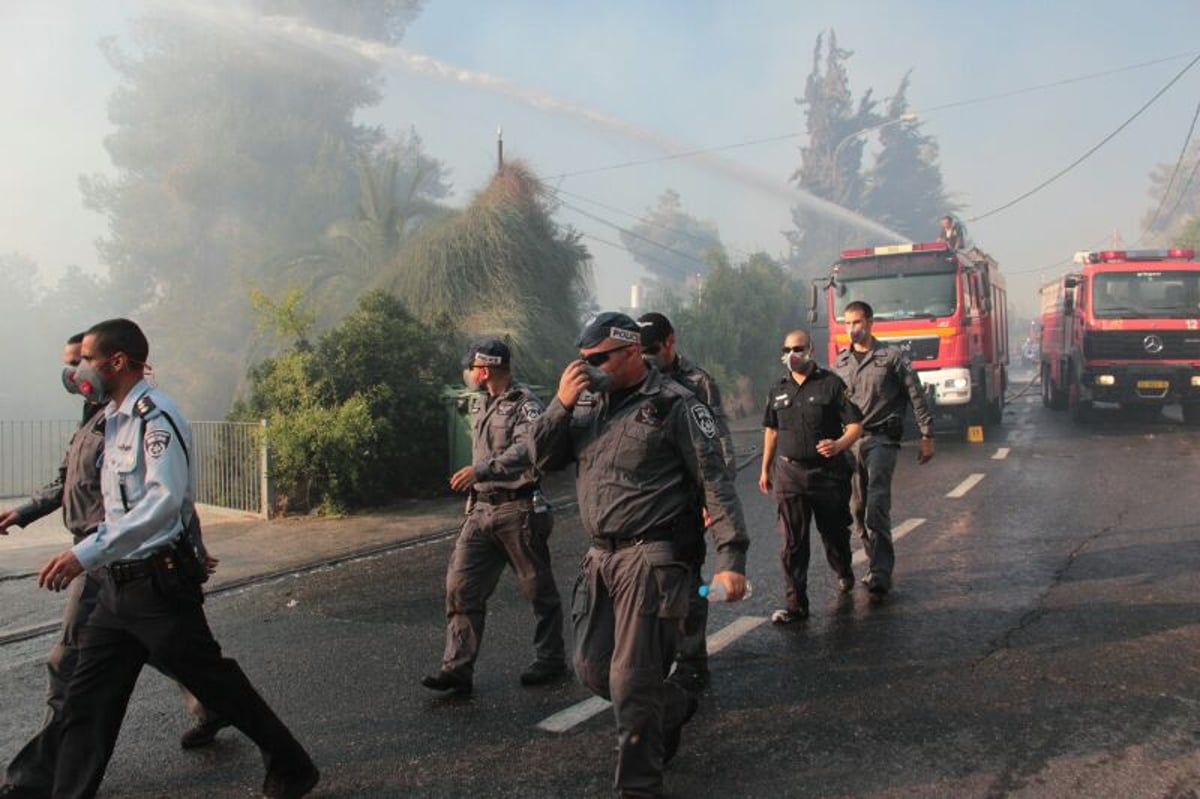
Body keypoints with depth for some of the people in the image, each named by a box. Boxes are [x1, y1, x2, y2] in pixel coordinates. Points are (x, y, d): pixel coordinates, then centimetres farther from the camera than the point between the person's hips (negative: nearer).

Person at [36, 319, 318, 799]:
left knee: (215, 683, 3)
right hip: (116, 586, 8)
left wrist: (87, 553, -28)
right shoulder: (114, 418, 13)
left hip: (158, 583, -8)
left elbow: (164, 500, -25)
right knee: (86, 704, 8)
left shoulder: (155, 415, -15)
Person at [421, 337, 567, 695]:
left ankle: (551, 660, 23)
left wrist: (482, 469, -40)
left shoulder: (525, 404, -13)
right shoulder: (480, 404, 14)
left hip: (518, 508, -8)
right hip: (481, 508, 8)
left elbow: (527, 449, -31)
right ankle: (458, 668, 4)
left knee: (538, 588, 7)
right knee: (461, 586, 0)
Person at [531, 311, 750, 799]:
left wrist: (731, 559, -16)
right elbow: (543, 458, 8)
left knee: (631, 682, -2)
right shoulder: (587, 405, 10)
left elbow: (715, 483, -9)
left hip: (651, 558, -7)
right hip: (600, 557, 7)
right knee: (592, 668, 14)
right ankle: (674, 707, 40)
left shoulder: (674, 405, -7)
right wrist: (561, 403, -7)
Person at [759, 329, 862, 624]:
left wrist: (839, 445, -25)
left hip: (828, 472, -2)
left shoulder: (831, 384, -4)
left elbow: (855, 425, -5)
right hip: (789, 472, 3)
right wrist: (765, 469, 19)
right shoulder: (778, 389, 9)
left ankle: (844, 573, 45)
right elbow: (771, 430, 19)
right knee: (793, 541, -2)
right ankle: (796, 603, 1)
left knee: (834, 532, 14)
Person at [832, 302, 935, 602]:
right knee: (857, 508, 6)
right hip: (848, 441, 5)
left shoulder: (892, 357, 0)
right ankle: (879, 565, 20)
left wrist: (927, 436, 0)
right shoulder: (840, 362, 13)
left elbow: (916, 396, 2)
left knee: (876, 506, -16)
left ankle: (880, 574, -15)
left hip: (881, 439, -5)